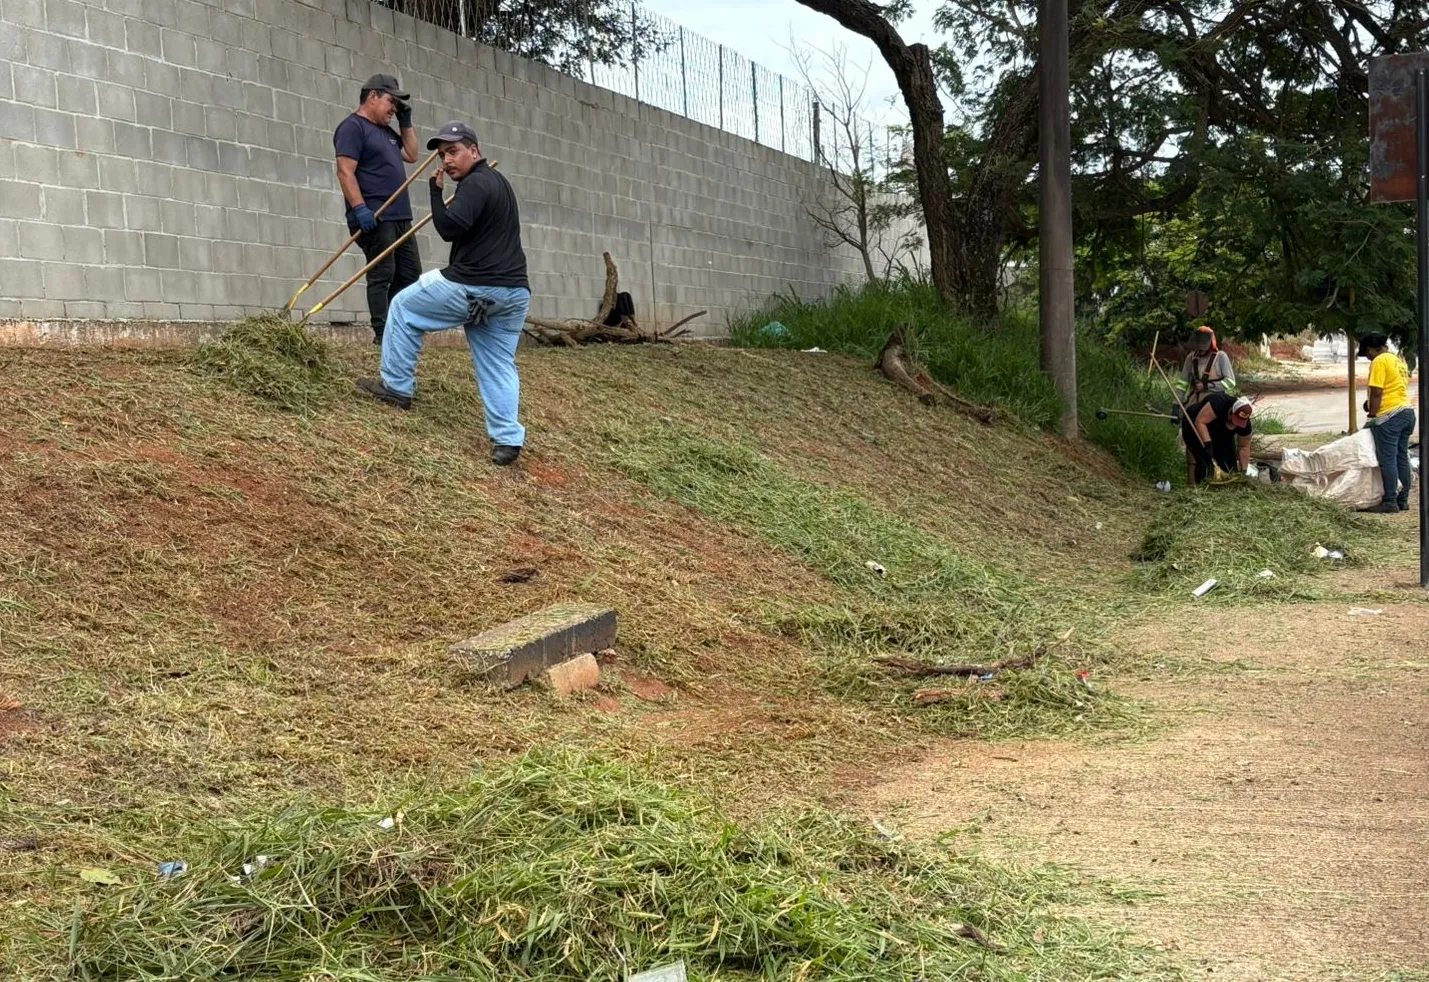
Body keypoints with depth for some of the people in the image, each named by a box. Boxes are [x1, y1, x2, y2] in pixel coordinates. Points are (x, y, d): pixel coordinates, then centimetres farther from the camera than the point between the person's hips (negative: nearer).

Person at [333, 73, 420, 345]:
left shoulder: (386, 131, 22)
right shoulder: (352, 127, -6)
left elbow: (411, 155, 22)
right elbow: (345, 172, -15)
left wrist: (406, 122, 17)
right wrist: (360, 208, -24)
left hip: (400, 217, 9)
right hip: (374, 217, -9)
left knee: (410, 273, 9)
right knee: (382, 275, -9)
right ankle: (382, 336, -7)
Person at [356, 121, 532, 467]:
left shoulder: (476, 183, -10)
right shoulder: (498, 182, 22)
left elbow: (449, 229, -20)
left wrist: (436, 190, -10)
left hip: (472, 288, -9)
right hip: (514, 292, 9)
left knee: (403, 308, 13)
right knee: (499, 367, 9)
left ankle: (396, 387, 19)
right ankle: (507, 439, -2)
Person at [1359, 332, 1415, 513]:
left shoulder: (1379, 361, -11)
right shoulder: (1399, 360, 18)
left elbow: (1377, 392, -16)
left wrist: (1371, 415, -10)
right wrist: (1371, 404, 15)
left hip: (1389, 416, -9)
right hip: (1407, 412, 9)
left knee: (1387, 460, -6)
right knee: (1402, 459, 12)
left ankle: (1390, 502, -6)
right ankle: (1402, 500, 15)